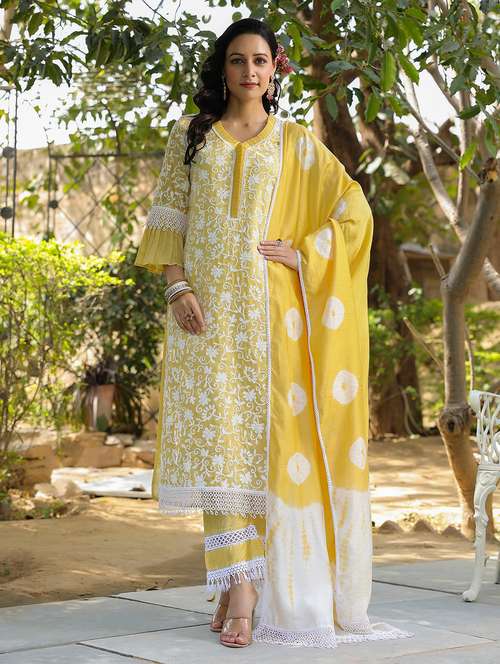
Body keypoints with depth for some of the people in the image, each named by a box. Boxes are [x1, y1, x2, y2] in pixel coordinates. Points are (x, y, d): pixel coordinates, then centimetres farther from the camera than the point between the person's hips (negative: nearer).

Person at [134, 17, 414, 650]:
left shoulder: (296, 142, 10)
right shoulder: (190, 135, 13)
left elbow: (354, 211, 9)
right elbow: (168, 217, 8)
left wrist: (301, 253, -2)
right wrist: (177, 286, -5)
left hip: (266, 305, 0)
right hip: (205, 305, 0)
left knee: (261, 433, -4)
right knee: (217, 435, -9)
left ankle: (239, 580, 2)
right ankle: (239, 582, -13)